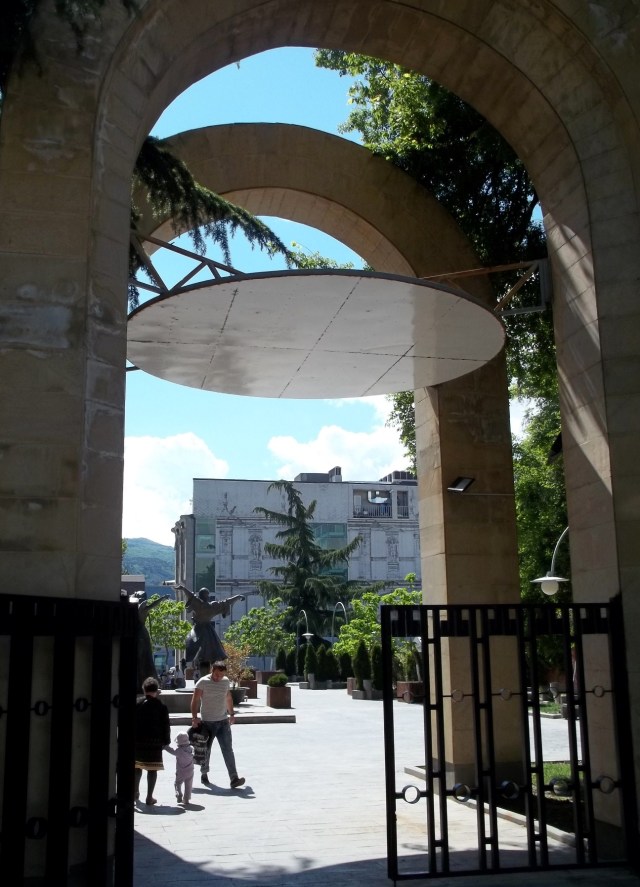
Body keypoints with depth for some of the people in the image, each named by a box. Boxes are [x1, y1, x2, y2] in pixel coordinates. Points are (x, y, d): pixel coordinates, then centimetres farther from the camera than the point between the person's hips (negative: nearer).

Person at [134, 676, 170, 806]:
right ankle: (149, 797, 3)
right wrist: (166, 741, 8)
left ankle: (136, 792, 29)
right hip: (155, 742, -1)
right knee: (152, 769, 3)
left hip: (138, 741, 1)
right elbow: (165, 726, 0)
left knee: (137, 767, 19)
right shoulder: (161, 706, -2)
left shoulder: (137, 704, -2)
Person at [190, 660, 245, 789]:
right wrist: (194, 717, -22)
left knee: (228, 749, -6)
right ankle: (204, 774, 31)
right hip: (207, 722, -3)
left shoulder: (226, 681, 7)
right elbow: (195, 700, -13)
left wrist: (232, 714, 24)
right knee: (206, 749, 10)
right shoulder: (203, 682, -9)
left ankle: (234, 779, -12)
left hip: (223, 721, 3)